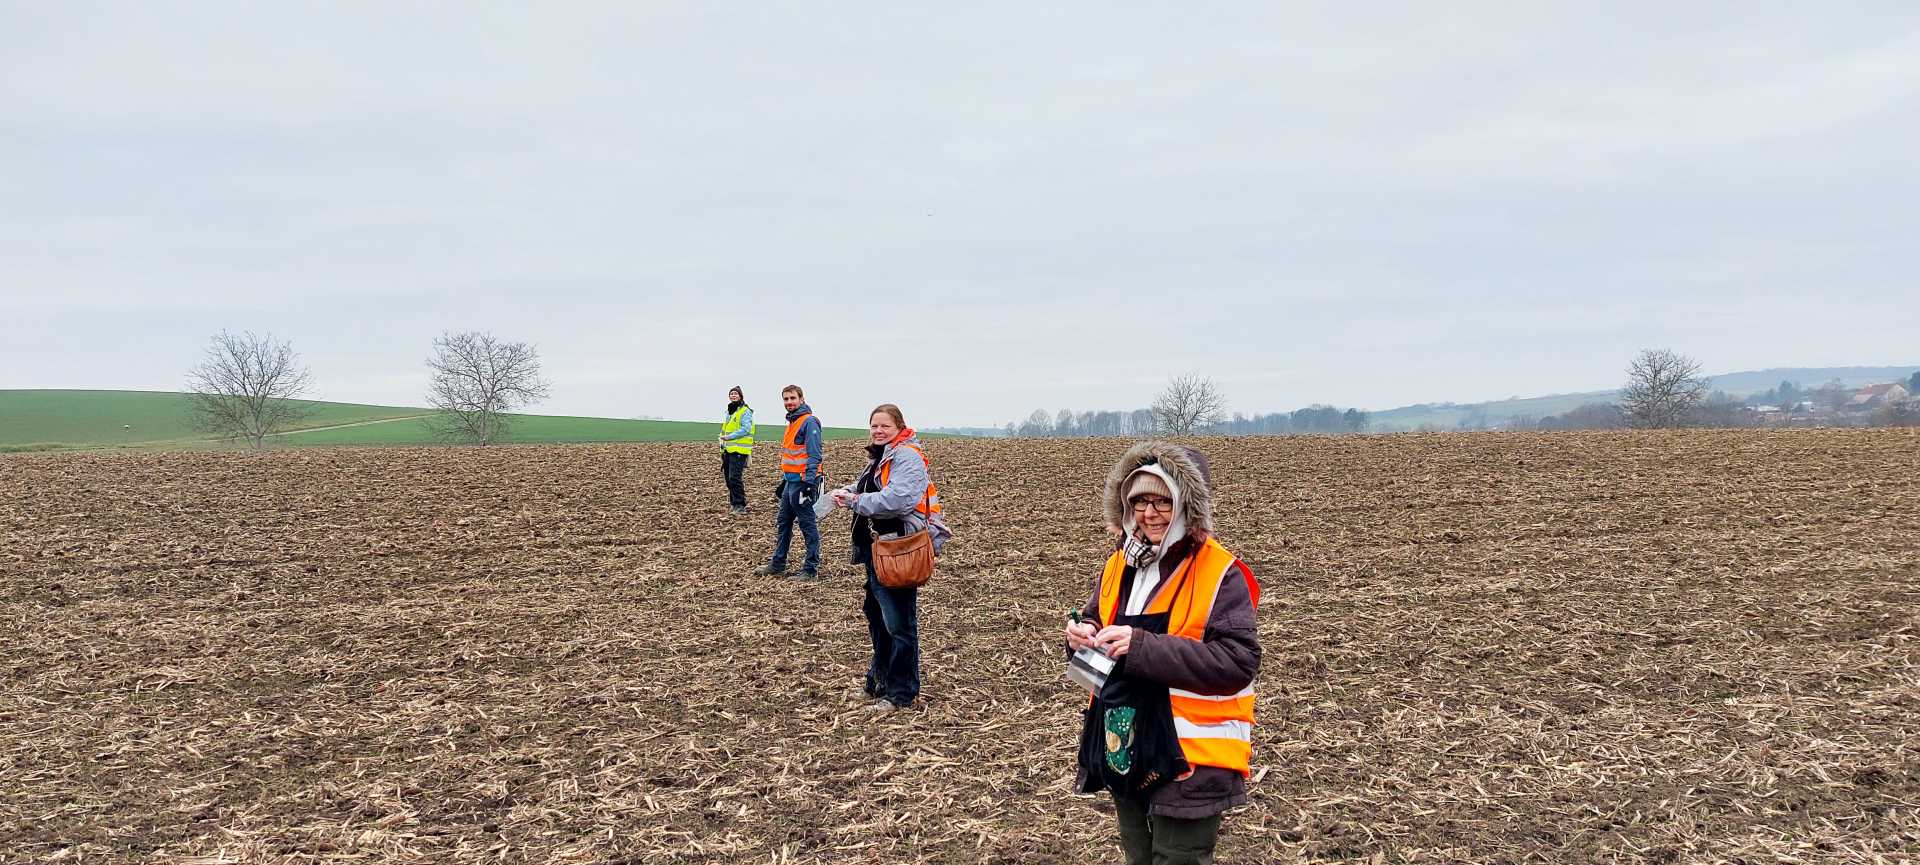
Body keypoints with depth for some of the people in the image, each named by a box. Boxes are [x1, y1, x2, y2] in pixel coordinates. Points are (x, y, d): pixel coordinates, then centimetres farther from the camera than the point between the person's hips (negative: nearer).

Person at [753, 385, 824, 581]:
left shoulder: (809, 422, -13)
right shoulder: (792, 422, 17)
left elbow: (814, 455, -18)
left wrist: (809, 482, -23)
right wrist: (784, 480, 24)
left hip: (803, 482, -10)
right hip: (791, 482, 10)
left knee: (808, 526, -4)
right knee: (782, 523, 16)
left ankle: (811, 570, 1)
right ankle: (777, 563, 26)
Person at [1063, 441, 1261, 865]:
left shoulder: (1220, 574, -16)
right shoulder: (1120, 565, 5)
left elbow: (1239, 660, -24)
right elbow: (1096, 621, 19)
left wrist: (1143, 647, -29)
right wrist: (1083, 635, -7)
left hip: (1189, 762, -7)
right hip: (1124, 752, 7)